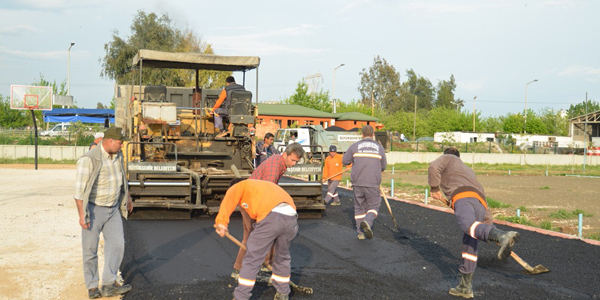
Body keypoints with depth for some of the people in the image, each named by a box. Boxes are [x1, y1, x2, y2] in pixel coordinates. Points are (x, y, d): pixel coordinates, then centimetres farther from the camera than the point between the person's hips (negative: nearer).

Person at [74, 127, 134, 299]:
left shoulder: (117, 156, 2)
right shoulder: (89, 160, -21)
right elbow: (80, 189, -21)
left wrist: (128, 198, 29)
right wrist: (82, 215, -24)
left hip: (113, 209, 6)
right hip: (93, 209, -6)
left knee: (117, 244, -4)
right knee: (90, 249, 3)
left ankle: (109, 285, -1)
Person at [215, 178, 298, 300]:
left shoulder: (240, 186, 24)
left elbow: (229, 200, 0)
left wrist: (221, 222, -10)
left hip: (271, 216, -6)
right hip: (291, 217, 6)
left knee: (252, 258, 8)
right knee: (283, 257, 26)